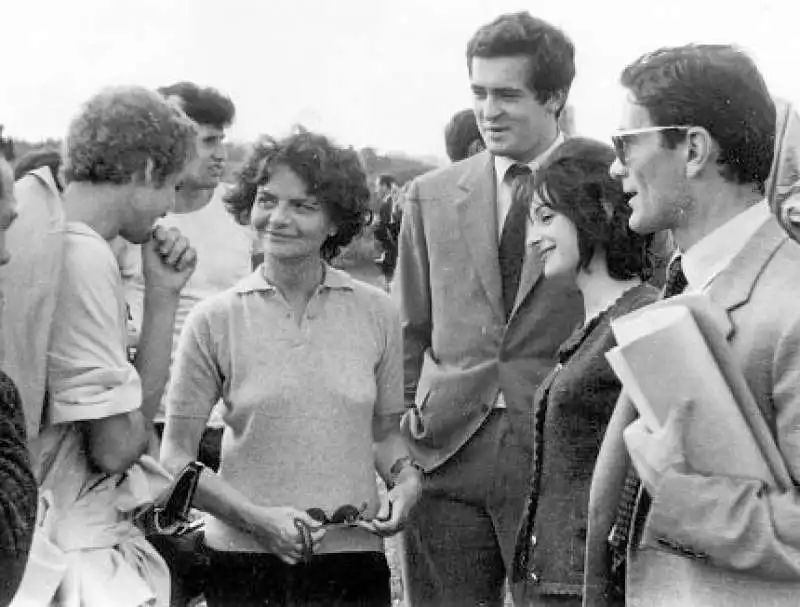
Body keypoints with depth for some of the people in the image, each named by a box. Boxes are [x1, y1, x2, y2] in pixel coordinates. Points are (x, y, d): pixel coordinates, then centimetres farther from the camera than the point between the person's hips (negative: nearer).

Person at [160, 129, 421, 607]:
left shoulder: (377, 313, 1)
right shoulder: (215, 320, -4)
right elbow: (176, 456, -1)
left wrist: (406, 479, -6)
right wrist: (256, 518, -13)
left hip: (354, 555, 1)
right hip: (244, 560, -1)